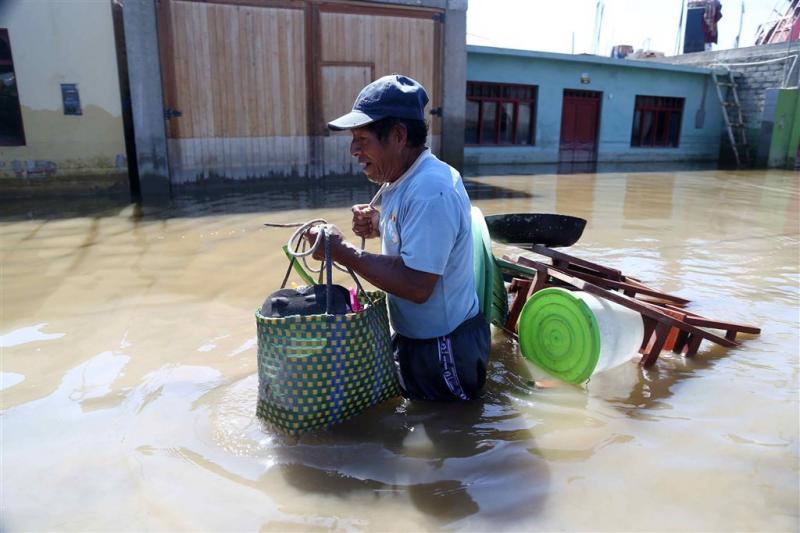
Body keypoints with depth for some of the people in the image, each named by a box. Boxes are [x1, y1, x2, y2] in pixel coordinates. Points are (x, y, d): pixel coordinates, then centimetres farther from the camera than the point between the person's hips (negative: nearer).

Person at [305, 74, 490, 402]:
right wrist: (378, 226, -3)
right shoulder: (406, 178, 2)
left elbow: (416, 286, -33)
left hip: (443, 350, -9)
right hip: (415, 337, 9)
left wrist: (342, 252, -26)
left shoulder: (430, 192, -30)